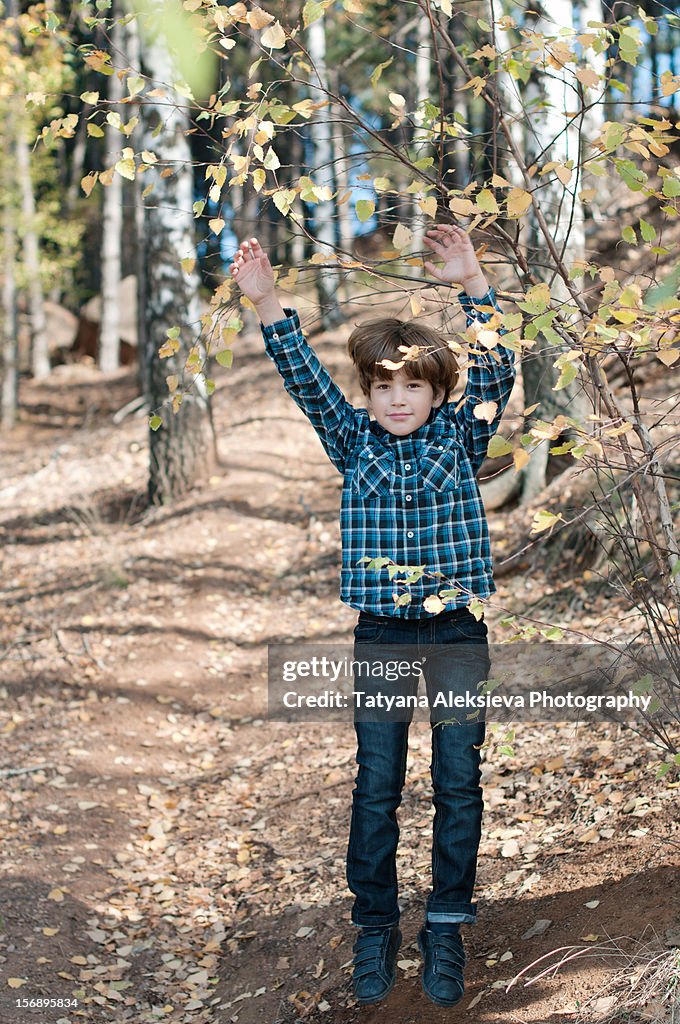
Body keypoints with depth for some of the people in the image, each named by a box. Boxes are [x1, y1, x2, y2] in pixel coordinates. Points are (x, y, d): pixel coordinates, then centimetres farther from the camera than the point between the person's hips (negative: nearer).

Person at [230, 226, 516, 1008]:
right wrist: (266, 302, -24)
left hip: (458, 633, 0)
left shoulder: (461, 437, 2)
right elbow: (305, 378, -9)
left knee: (459, 784, 5)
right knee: (376, 784, 5)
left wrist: (473, 284, -24)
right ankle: (374, 929, 19)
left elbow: (495, 369, -11)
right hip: (381, 634, 0)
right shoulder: (354, 442, 3)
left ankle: (446, 929, 19)